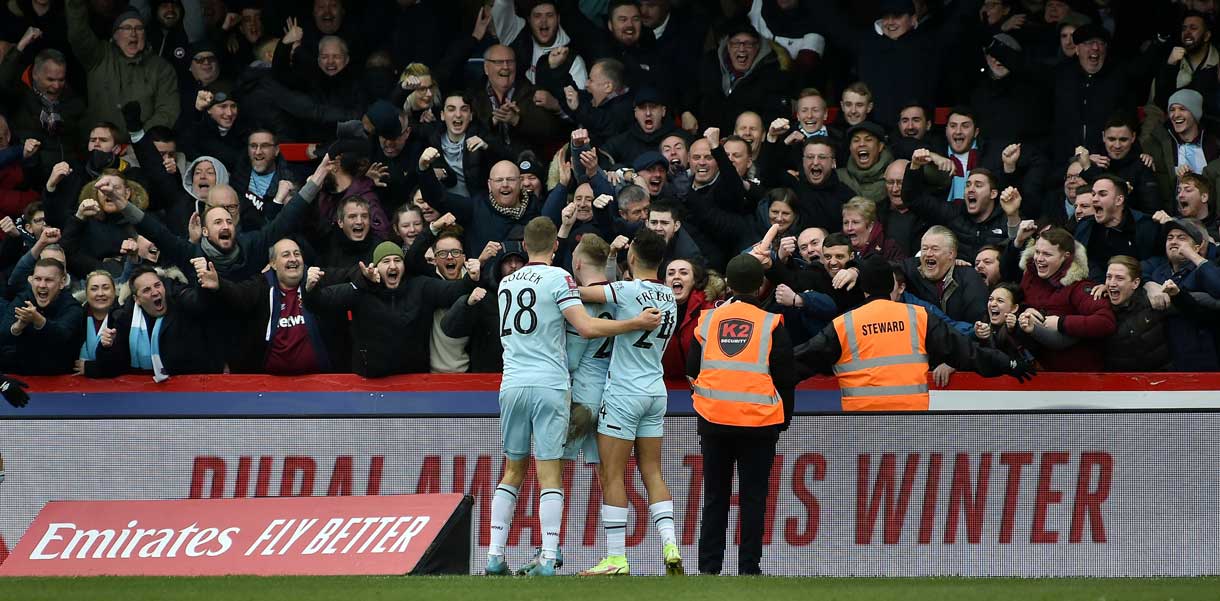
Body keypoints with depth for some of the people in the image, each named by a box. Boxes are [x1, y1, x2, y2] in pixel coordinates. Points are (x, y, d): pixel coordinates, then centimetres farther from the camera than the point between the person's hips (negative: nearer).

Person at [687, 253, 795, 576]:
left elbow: (691, 370, 11)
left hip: (713, 420, 2)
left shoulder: (708, 320, 4)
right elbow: (786, 377, 1)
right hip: (759, 421, -2)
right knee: (754, 497, 4)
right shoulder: (772, 324, -3)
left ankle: (709, 564, 8)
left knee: (715, 496, 10)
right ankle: (749, 567, 1)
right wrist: (784, 419, 13)